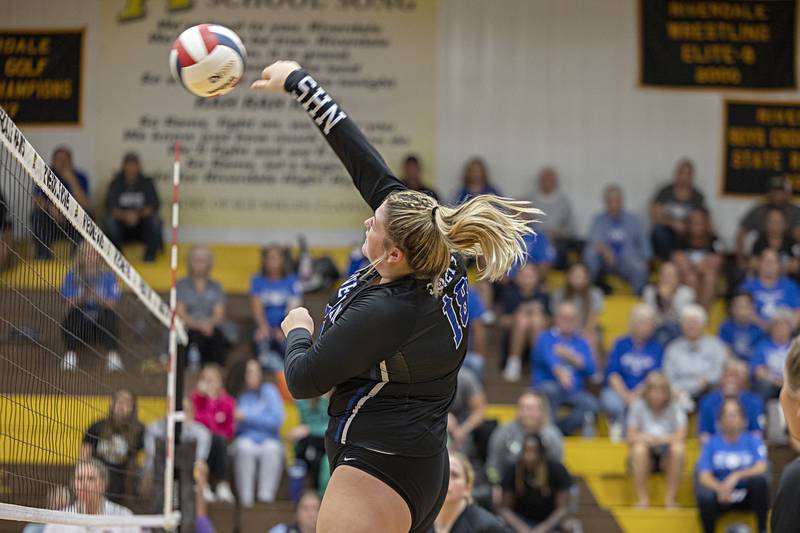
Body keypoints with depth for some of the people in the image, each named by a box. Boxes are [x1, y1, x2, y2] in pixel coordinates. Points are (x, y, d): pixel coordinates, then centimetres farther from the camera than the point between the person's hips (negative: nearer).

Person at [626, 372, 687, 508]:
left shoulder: (675, 409, -4)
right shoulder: (638, 406, -4)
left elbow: (681, 437, -14)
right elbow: (631, 438, -6)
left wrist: (661, 438, -28)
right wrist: (646, 438, -26)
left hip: (667, 456, 0)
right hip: (646, 457, 0)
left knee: (678, 447, -31)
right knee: (639, 447, -33)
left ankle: (670, 498, -23)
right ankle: (643, 499, -25)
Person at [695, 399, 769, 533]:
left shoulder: (753, 440, 2)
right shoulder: (711, 444, 1)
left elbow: (761, 468, -12)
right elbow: (704, 476, -8)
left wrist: (736, 476, -29)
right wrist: (720, 488, -29)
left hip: (747, 495, 1)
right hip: (721, 497, -1)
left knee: (759, 479, -31)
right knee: (705, 495, -34)